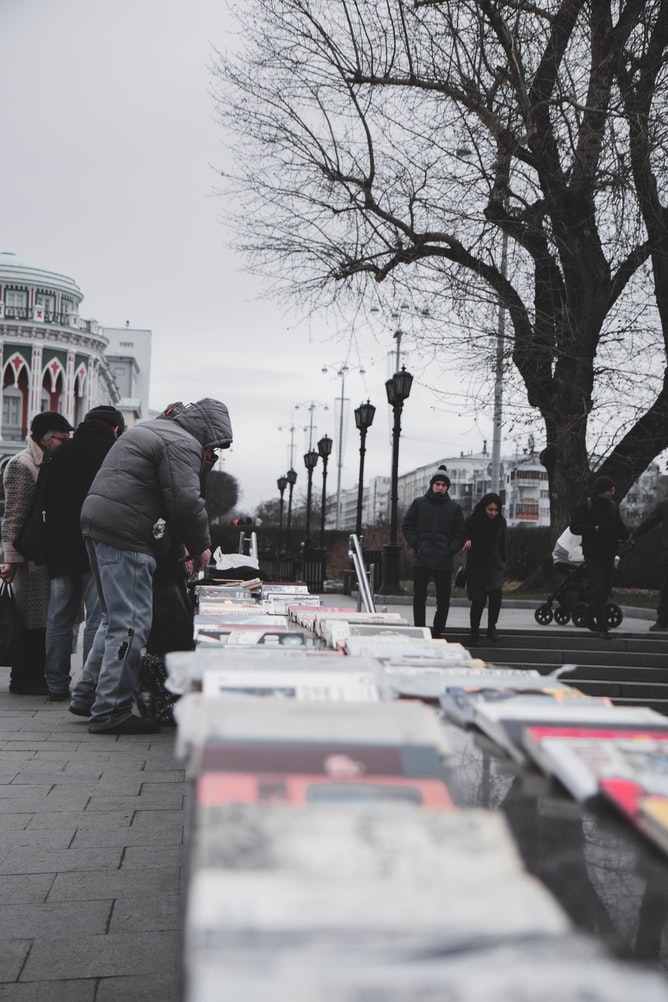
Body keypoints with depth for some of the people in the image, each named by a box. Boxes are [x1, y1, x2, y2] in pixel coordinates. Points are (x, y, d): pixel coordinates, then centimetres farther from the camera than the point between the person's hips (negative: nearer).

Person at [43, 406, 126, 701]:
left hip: (60, 547, 5)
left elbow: (46, 500, 16)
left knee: (59, 617, 9)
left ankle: (56, 684, 14)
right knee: (98, 617, -2)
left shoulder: (61, 452, 12)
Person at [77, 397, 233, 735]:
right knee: (131, 624, -7)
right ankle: (110, 713, -5)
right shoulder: (182, 444, -10)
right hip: (125, 535, -11)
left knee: (116, 618, 20)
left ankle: (87, 693, 25)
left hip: (98, 523, 11)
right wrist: (201, 547, -3)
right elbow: (186, 502, -19)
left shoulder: (151, 429, 24)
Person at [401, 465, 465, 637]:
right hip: (421, 560, -1)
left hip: (444, 562, 1)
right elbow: (407, 526, 7)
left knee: (443, 600, 2)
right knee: (419, 597, 0)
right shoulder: (419, 503, 6)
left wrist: (450, 550, -6)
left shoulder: (454, 508, 8)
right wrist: (416, 545, -5)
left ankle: (437, 632, 13)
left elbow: (459, 534, 8)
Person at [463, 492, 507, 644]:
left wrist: (503, 561, 18)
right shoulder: (473, 521, -8)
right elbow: (464, 537, 0)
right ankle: (474, 633, 14)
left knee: (496, 592, -21)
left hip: (494, 563, 2)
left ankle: (491, 627, -8)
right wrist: (467, 542, -23)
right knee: (478, 600, -1)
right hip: (476, 565, -2)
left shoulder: (501, 522, 3)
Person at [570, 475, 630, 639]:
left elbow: (620, 527, 16)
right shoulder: (585, 506, -6)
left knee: (606, 590, 11)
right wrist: (595, 528, -18)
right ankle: (603, 627, -14)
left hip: (608, 556, 6)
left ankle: (591, 618, 29)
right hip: (592, 555, -6)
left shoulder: (613, 507, 11)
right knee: (598, 589, -12)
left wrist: (625, 534, -7)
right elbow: (574, 527, -9)